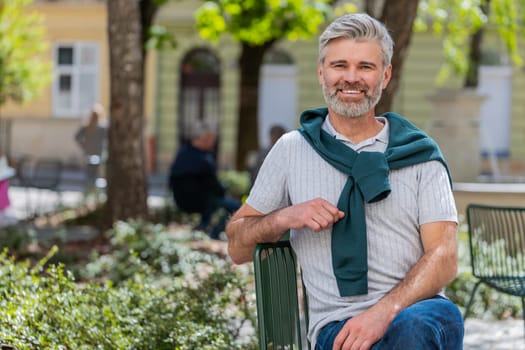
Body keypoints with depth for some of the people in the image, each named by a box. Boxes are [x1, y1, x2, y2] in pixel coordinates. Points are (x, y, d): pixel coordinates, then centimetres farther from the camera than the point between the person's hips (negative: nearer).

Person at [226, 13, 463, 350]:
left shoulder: (419, 153, 11)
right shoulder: (292, 149, 14)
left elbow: (444, 257, 1)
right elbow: (237, 248, 18)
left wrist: (383, 312, -17)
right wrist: (284, 218, -5)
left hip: (416, 311, 1)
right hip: (338, 322, 0)